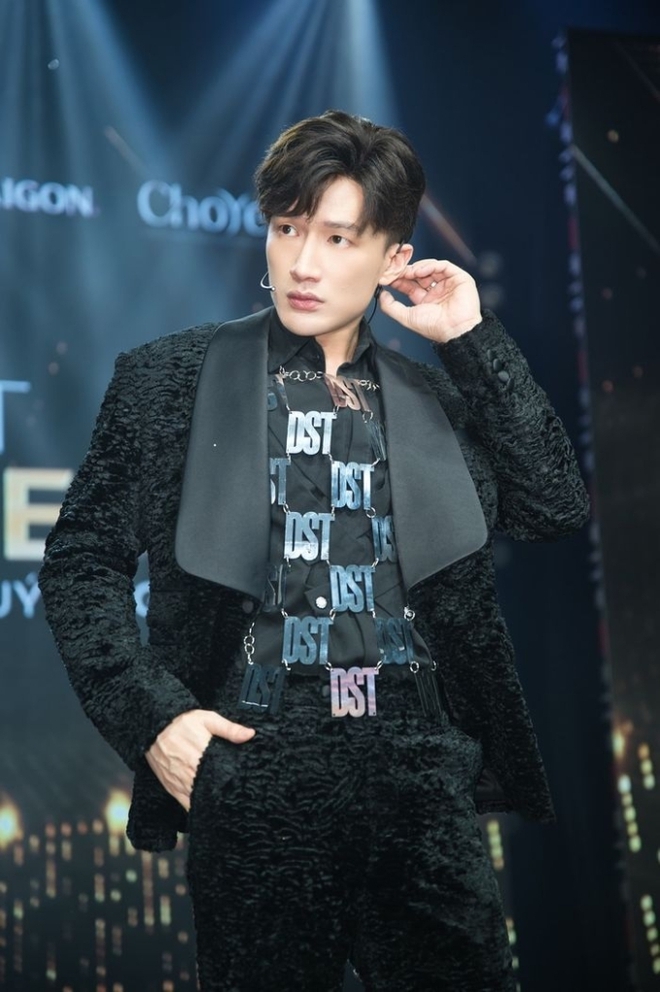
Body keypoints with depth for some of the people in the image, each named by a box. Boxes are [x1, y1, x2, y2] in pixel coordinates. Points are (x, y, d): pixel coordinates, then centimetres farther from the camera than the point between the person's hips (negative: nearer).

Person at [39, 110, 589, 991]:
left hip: (422, 781, 2)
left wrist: (472, 340, 2)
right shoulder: (169, 380, 5)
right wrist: (150, 715, -8)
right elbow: (82, 560, 5)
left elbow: (556, 507, 3)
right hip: (255, 777, -2)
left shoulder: (435, 399, 14)